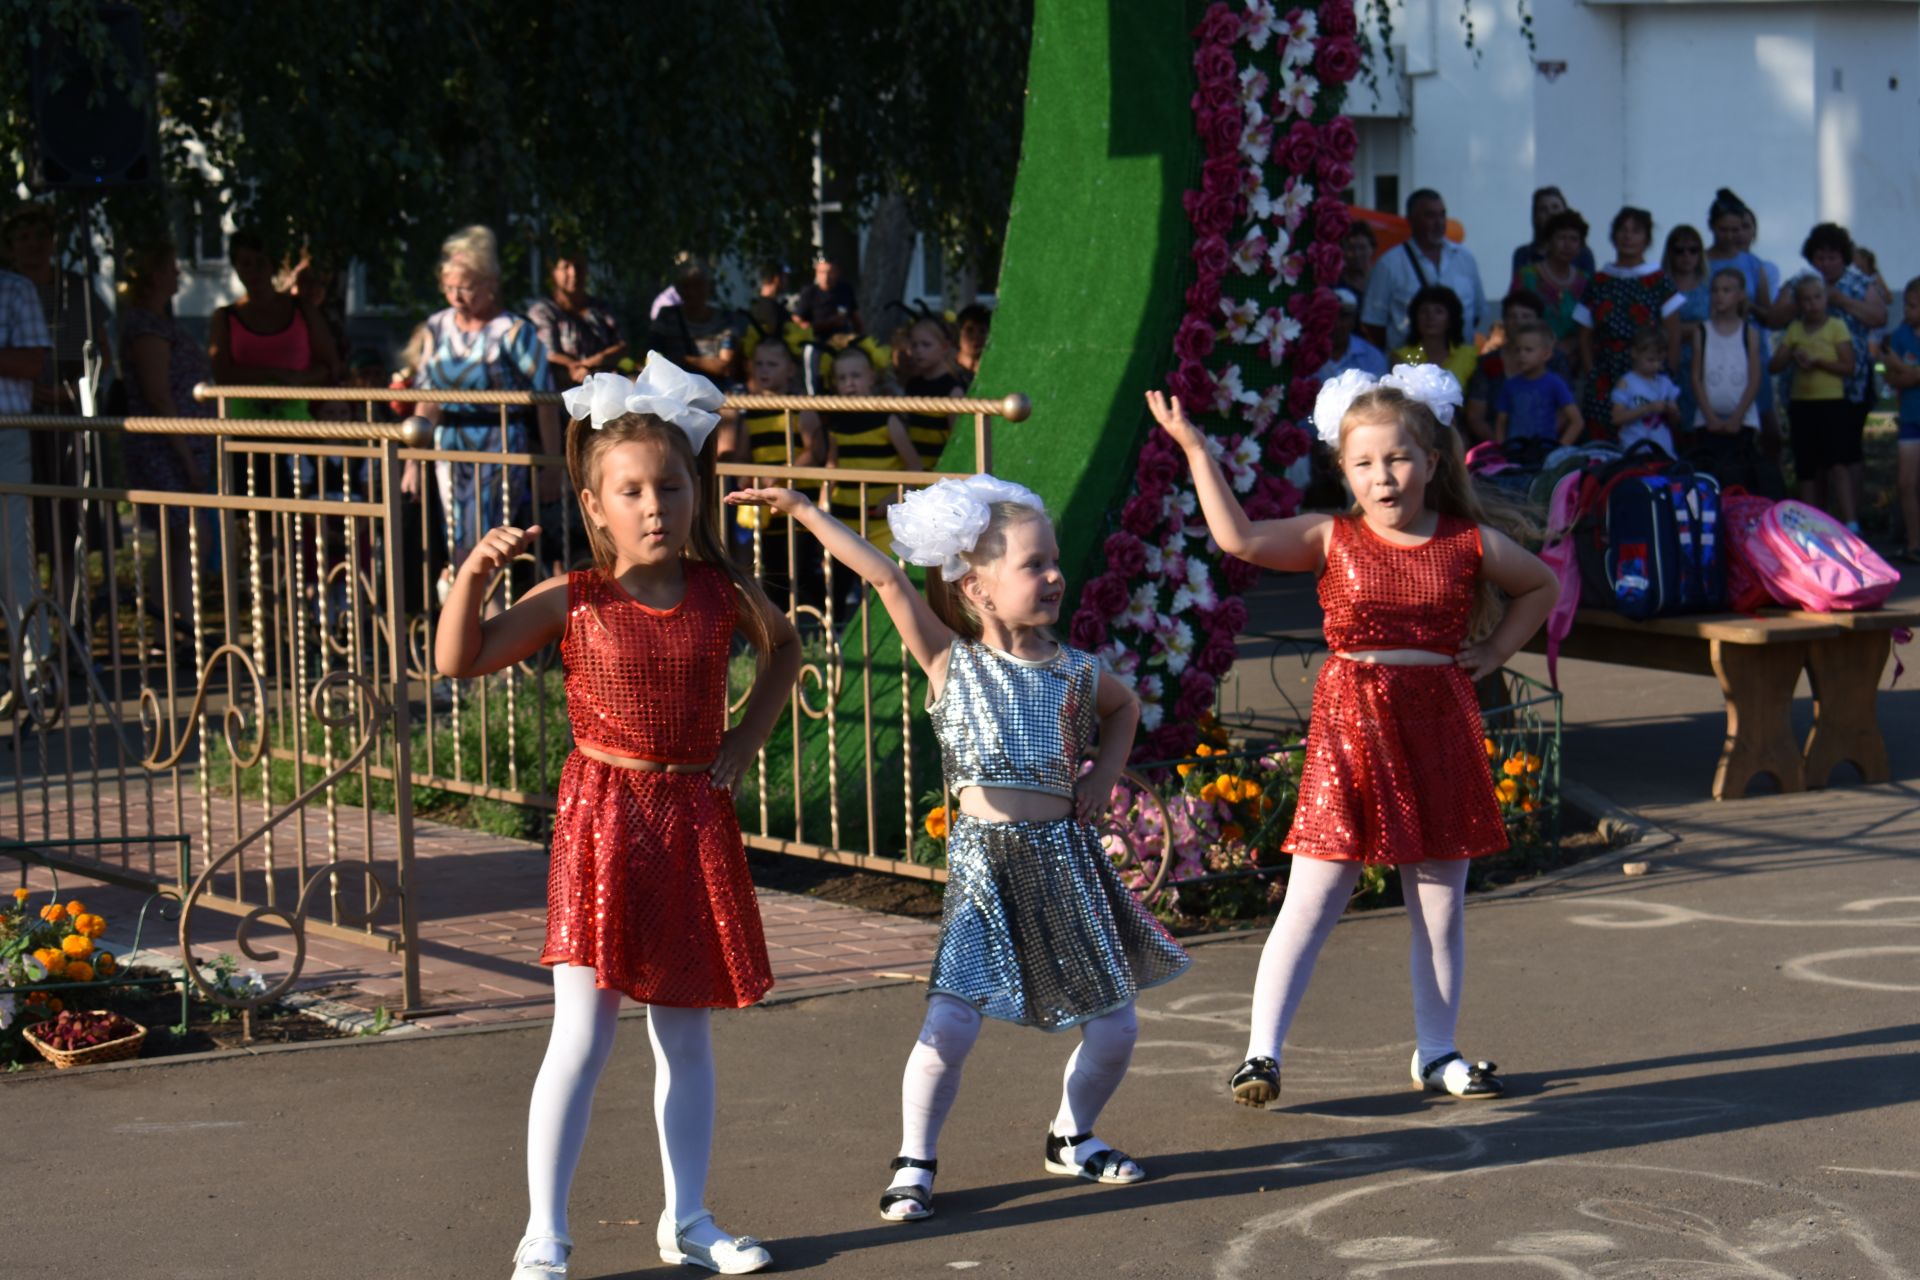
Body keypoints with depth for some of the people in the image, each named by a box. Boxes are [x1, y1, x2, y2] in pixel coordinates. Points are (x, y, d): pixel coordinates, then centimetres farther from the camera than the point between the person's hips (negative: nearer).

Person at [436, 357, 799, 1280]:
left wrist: (747, 736, 10)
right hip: (602, 817, -3)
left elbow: (783, 649, 21)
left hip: (694, 818, 3)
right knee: (583, 1032, -9)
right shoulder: (572, 602, -7)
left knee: (684, 1031, 13)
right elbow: (458, 660, -8)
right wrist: (476, 573, -22)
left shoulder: (722, 594, 0)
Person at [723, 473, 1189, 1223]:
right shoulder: (950, 662, -3)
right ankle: (915, 1164, 3)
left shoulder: (1074, 672, 6)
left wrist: (1101, 778, 13)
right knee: (951, 1021, -16)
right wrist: (804, 511, -16)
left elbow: (1123, 707, 29)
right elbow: (887, 576, -12)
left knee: (1114, 1027, 4)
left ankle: (1073, 1138, 31)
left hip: (1067, 859, 4)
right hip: (985, 860, -3)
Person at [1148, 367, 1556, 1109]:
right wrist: (1196, 451, -16)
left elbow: (1542, 585, 21)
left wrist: (1495, 650, 8)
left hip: (1438, 726, 2)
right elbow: (1239, 539, -14)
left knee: (1441, 906, 10)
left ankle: (1436, 1053, 23)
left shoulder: (1471, 543, 4)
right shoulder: (1332, 540, -1)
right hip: (1350, 722, -2)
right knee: (1313, 900, -4)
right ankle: (1263, 1052, -1)